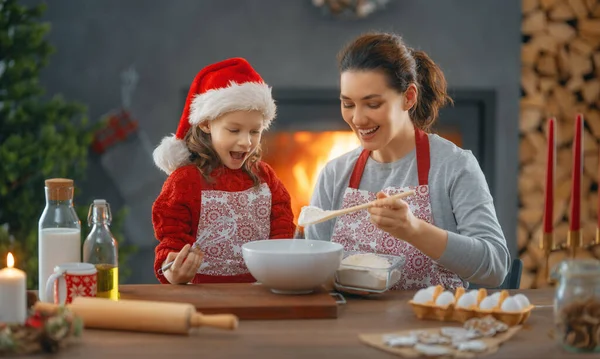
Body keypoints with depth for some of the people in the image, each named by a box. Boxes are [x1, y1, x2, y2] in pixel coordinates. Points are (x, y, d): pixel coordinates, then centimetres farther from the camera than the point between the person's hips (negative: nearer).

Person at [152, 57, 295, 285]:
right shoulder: (184, 180, 0)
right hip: (204, 290, -2)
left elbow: (282, 228, 15)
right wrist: (173, 274, -21)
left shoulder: (264, 176, 13)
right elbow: (172, 237, -1)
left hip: (259, 289, 2)